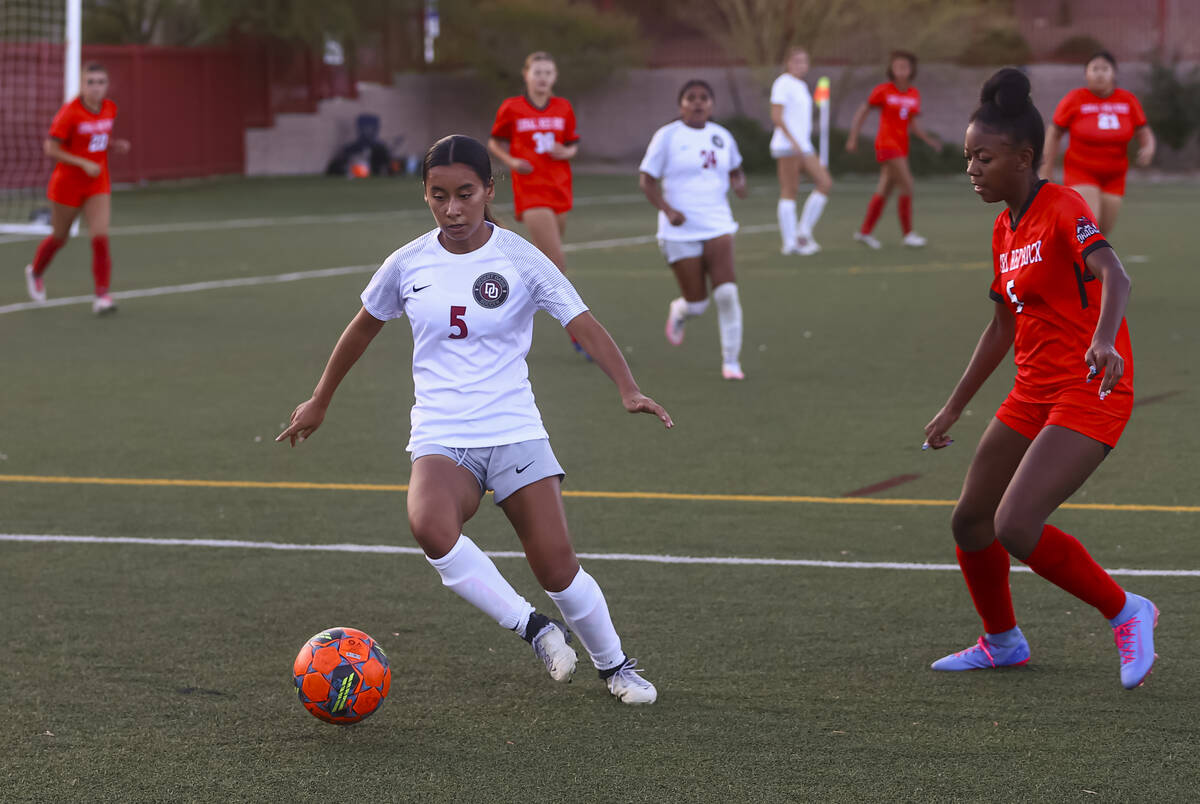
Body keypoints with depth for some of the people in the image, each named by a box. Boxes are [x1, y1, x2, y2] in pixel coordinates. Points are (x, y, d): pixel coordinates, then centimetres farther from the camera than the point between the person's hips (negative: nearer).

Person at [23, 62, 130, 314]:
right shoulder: (70, 112, -19)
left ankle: (102, 296, -12)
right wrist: (84, 163, -25)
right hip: (68, 183, -3)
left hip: (98, 184, 3)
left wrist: (115, 145, -3)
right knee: (59, 237, 15)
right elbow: (51, 149, -17)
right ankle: (35, 272, 45)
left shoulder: (110, 109, -1)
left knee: (100, 238, -13)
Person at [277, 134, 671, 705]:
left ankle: (614, 665, 22)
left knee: (557, 566, -8)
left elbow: (584, 326, -11)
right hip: (440, 440, 1)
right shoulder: (408, 265, 2)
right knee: (431, 526, -32)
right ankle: (533, 629, -15)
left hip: (515, 433, -1)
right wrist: (319, 402, 27)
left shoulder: (520, 260, -4)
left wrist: (627, 389, -28)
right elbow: (362, 329, 19)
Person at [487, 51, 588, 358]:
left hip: (560, 191, 5)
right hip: (530, 192, -5)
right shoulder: (511, 109, -3)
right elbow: (495, 142, 9)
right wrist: (511, 161, -9)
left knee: (545, 262, 11)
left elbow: (573, 144, 16)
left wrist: (567, 152, -8)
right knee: (557, 262, -14)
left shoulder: (563, 108, 6)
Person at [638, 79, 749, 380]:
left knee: (726, 293, -14)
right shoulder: (667, 136, -5)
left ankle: (731, 360, -3)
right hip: (681, 231, -3)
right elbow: (646, 180, -3)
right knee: (696, 303, 1)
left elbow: (735, 170, 25)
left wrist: (739, 183, 0)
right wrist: (667, 209, -18)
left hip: (717, 226, 3)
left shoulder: (722, 136, 8)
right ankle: (678, 311, 39)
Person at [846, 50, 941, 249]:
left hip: (901, 147, 6)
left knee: (884, 191, 11)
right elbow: (862, 112, 1)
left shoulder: (914, 94, 7)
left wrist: (929, 139, 2)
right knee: (907, 186, -13)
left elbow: (913, 124, 15)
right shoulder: (883, 91, -7)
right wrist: (853, 138, -3)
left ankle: (864, 232, 22)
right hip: (886, 144, -6)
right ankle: (908, 234, -5)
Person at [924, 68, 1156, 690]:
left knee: (1015, 527, -21)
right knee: (969, 521, 11)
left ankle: (1126, 613, -3)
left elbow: (1112, 273, -31)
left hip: (1089, 394, -9)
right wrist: (954, 407, 26)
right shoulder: (1004, 231, 13)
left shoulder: (1063, 208, -13)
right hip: (1033, 395, 9)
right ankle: (1001, 642, 33)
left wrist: (1104, 338, -51)